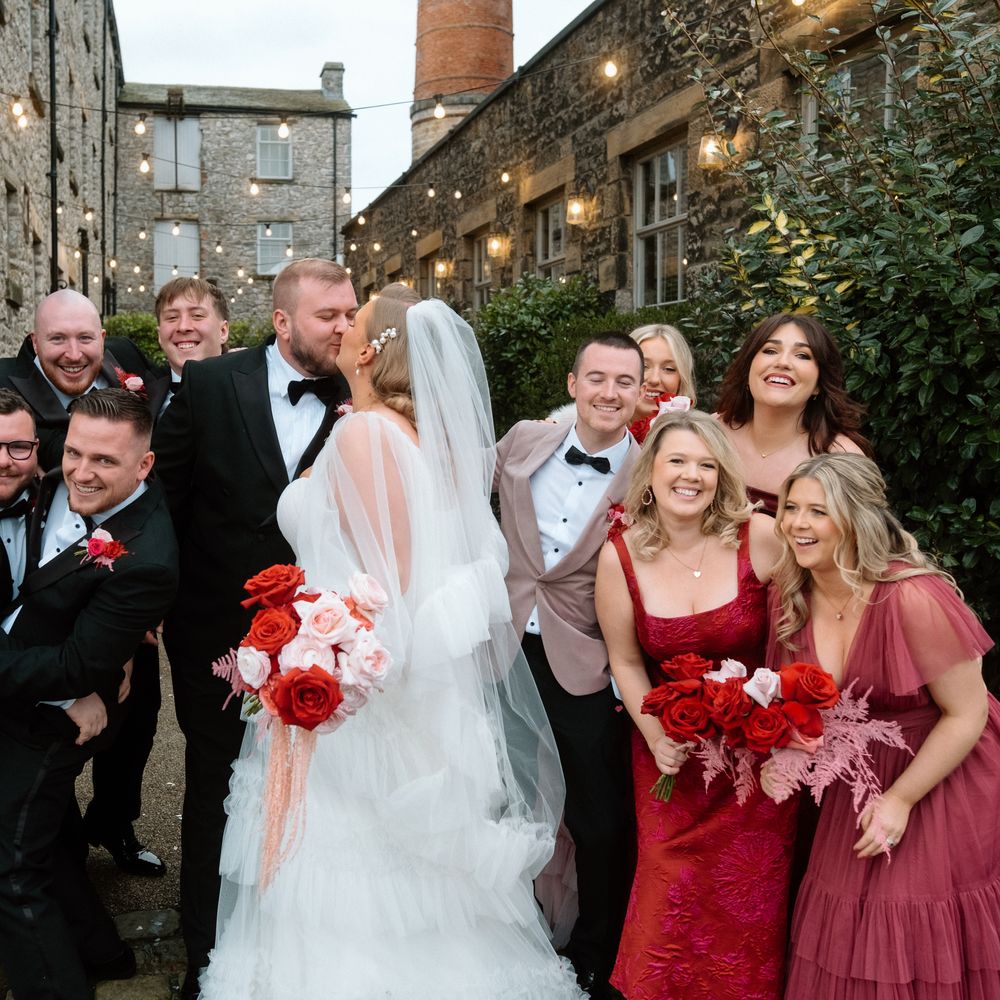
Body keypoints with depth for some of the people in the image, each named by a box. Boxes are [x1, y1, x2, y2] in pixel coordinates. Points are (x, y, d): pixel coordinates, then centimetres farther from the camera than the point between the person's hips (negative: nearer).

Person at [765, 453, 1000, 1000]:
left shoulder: (912, 598, -26)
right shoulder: (793, 599, -6)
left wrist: (902, 799, -18)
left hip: (943, 775, -5)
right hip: (857, 779, 6)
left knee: (923, 953, 4)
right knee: (846, 935, 12)